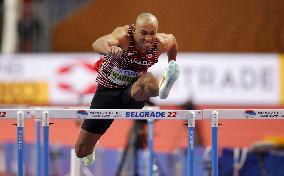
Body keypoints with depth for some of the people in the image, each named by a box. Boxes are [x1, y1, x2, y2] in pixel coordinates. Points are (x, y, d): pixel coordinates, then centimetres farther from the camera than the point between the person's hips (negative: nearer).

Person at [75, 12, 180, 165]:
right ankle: (90, 153, 41)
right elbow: (97, 44, -51)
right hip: (107, 91, -1)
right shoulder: (124, 36, -28)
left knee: (147, 80, -38)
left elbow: (172, 40, 14)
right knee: (81, 150, 4)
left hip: (134, 95, 1)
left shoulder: (161, 43, -14)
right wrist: (109, 49, -73)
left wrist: (172, 65, 17)